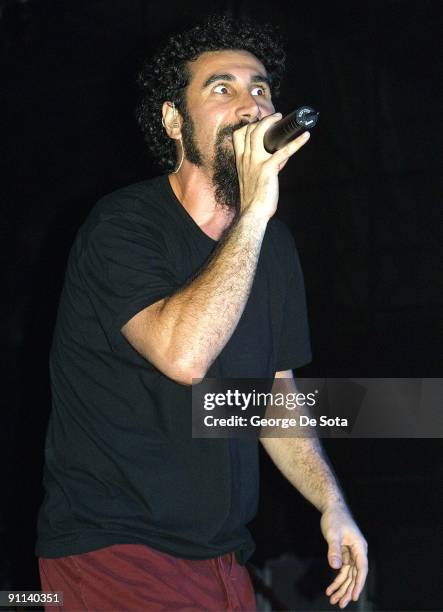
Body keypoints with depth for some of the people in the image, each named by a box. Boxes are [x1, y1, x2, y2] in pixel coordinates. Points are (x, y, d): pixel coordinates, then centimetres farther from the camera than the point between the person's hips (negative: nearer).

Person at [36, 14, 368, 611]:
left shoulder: (273, 243, 8)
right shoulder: (122, 223, -14)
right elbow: (184, 354, -31)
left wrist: (332, 506, 2)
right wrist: (253, 211, -27)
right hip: (112, 550, -6)